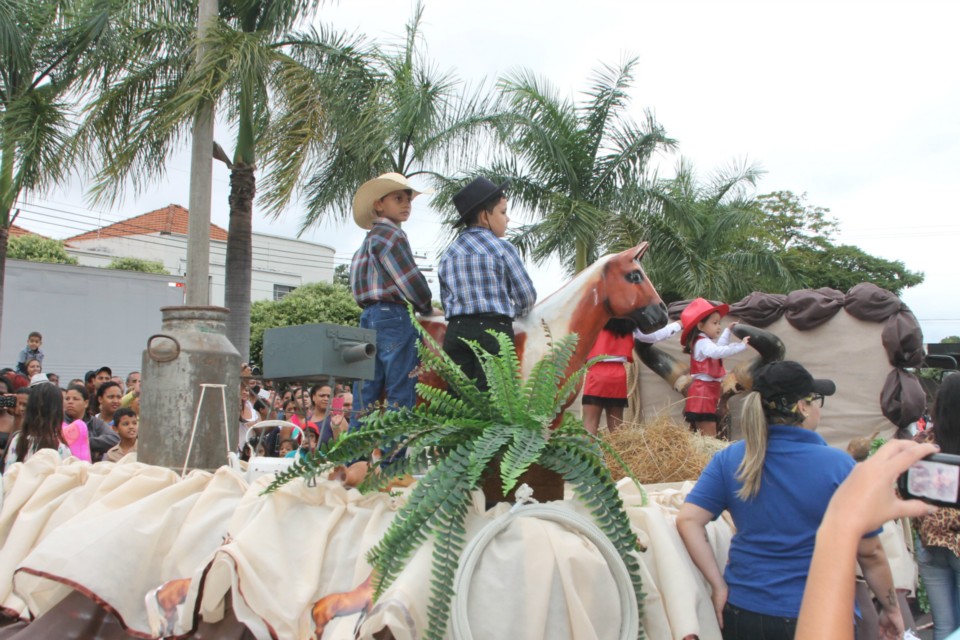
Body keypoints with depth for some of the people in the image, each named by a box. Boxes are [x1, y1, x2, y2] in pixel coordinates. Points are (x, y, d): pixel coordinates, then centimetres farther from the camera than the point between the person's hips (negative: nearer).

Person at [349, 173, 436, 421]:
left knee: (366, 393, 9)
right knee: (401, 394, -7)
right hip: (392, 317, -9)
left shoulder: (371, 237, 22)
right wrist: (426, 309, 5)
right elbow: (410, 279, -12)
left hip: (370, 317, 9)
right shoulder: (390, 233, -6)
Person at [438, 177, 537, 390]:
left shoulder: (448, 255, 13)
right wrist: (514, 313, 22)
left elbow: (446, 302, 13)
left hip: (455, 333, 5)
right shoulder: (502, 248, -2)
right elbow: (527, 297, 2)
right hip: (493, 331, -5)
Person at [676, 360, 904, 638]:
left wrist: (718, 585, -6)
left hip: (743, 610, 3)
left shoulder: (729, 459, -5)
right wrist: (892, 609, 9)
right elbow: (870, 552, -6)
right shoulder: (838, 465, -12)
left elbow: (687, 521, -12)